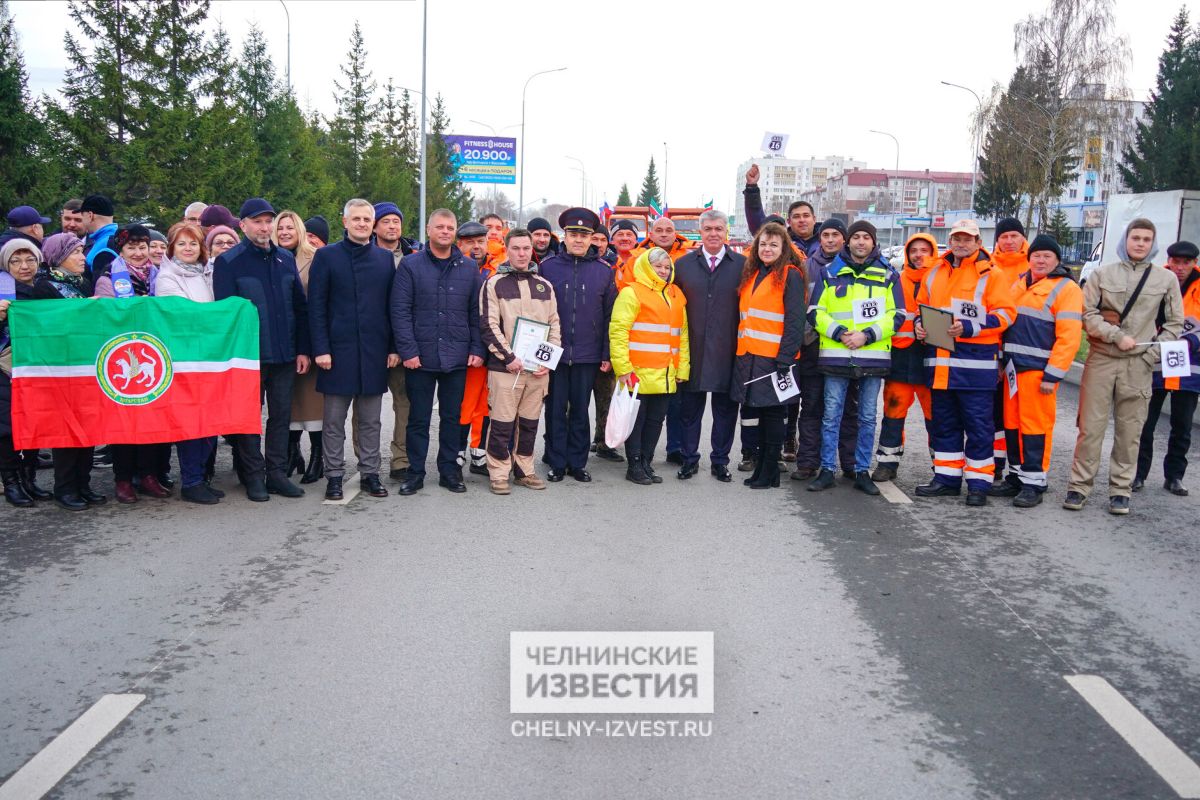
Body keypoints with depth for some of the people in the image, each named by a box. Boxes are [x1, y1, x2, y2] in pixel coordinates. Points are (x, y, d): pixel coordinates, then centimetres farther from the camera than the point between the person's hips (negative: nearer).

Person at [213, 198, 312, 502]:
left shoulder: (286, 259, 10)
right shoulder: (228, 261, -3)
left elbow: (300, 306, 11)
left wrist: (303, 349, 6)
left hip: (285, 354, 4)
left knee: (281, 414, 9)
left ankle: (276, 472, 19)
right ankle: (253, 476, 14)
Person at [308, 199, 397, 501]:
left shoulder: (385, 258, 8)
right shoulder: (326, 257, 1)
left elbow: (392, 306, 9)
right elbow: (316, 307, -2)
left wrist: (393, 347, 3)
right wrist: (320, 349, -9)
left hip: (374, 351, 2)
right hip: (338, 350, -2)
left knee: (370, 421, 9)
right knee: (334, 420, 5)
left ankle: (369, 473, 19)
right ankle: (334, 476, 15)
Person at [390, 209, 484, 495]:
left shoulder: (469, 267, 7)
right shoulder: (410, 265, 0)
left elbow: (476, 312, 8)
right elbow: (400, 311, -5)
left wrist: (477, 349, -1)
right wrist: (407, 350, -13)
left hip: (457, 357, 2)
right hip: (420, 357, -2)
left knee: (452, 417, 11)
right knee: (419, 418, 7)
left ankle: (449, 470, 22)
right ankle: (415, 472, 17)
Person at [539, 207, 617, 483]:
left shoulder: (604, 271, 4)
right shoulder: (547, 267, 1)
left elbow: (610, 316, 5)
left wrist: (607, 354, 1)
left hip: (588, 354, 1)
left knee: (580, 410, 10)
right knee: (556, 409, 6)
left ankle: (577, 462, 21)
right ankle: (556, 463, 17)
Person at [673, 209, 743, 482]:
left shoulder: (742, 265, 3)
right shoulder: (683, 264, 7)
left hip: (727, 352, -1)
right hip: (693, 350, 1)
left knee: (725, 408, 6)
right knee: (690, 407, 8)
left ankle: (720, 461, 20)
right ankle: (689, 459, 21)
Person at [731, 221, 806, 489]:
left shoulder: (790, 275, -6)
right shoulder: (752, 274, 16)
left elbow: (795, 321, -12)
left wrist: (785, 360, -18)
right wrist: (740, 351, 8)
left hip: (774, 356, -6)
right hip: (749, 356, 6)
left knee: (772, 412, 1)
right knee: (760, 411, 12)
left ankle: (770, 471, 10)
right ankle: (761, 467, 21)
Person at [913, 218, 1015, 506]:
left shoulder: (989, 274, -2)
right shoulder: (935, 272, 14)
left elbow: (1006, 313, -8)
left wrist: (969, 327, -18)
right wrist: (919, 325, 2)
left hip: (976, 363, -6)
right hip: (940, 361, 6)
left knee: (978, 424, 0)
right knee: (944, 423, 12)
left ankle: (979, 483, 9)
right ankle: (947, 477, 23)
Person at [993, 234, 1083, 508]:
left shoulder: (1066, 289, -6)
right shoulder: (1019, 284, 16)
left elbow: (1069, 336, -13)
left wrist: (1052, 375, -16)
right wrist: (1003, 362, 15)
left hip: (1038, 370, -7)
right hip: (1013, 367, 7)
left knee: (1034, 425, -5)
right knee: (1011, 423, 11)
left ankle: (1033, 483, 4)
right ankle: (1015, 477, 22)